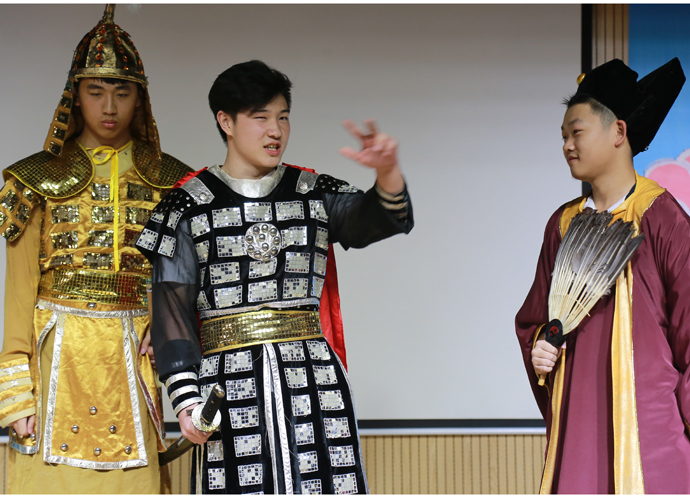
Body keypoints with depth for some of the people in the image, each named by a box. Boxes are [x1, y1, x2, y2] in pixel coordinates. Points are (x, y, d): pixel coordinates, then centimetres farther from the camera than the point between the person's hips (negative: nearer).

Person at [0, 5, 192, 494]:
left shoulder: (167, 181, 11)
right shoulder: (41, 179, 7)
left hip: (133, 362, 1)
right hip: (58, 357, -1)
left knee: (130, 483, -5)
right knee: (53, 477, -5)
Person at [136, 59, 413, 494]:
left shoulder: (316, 195, 12)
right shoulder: (189, 207, 5)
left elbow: (386, 219, -5)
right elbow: (172, 308, 1)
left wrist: (388, 171, -27)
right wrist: (185, 398, -9)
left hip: (313, 378, 2)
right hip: (229, 386, -2)